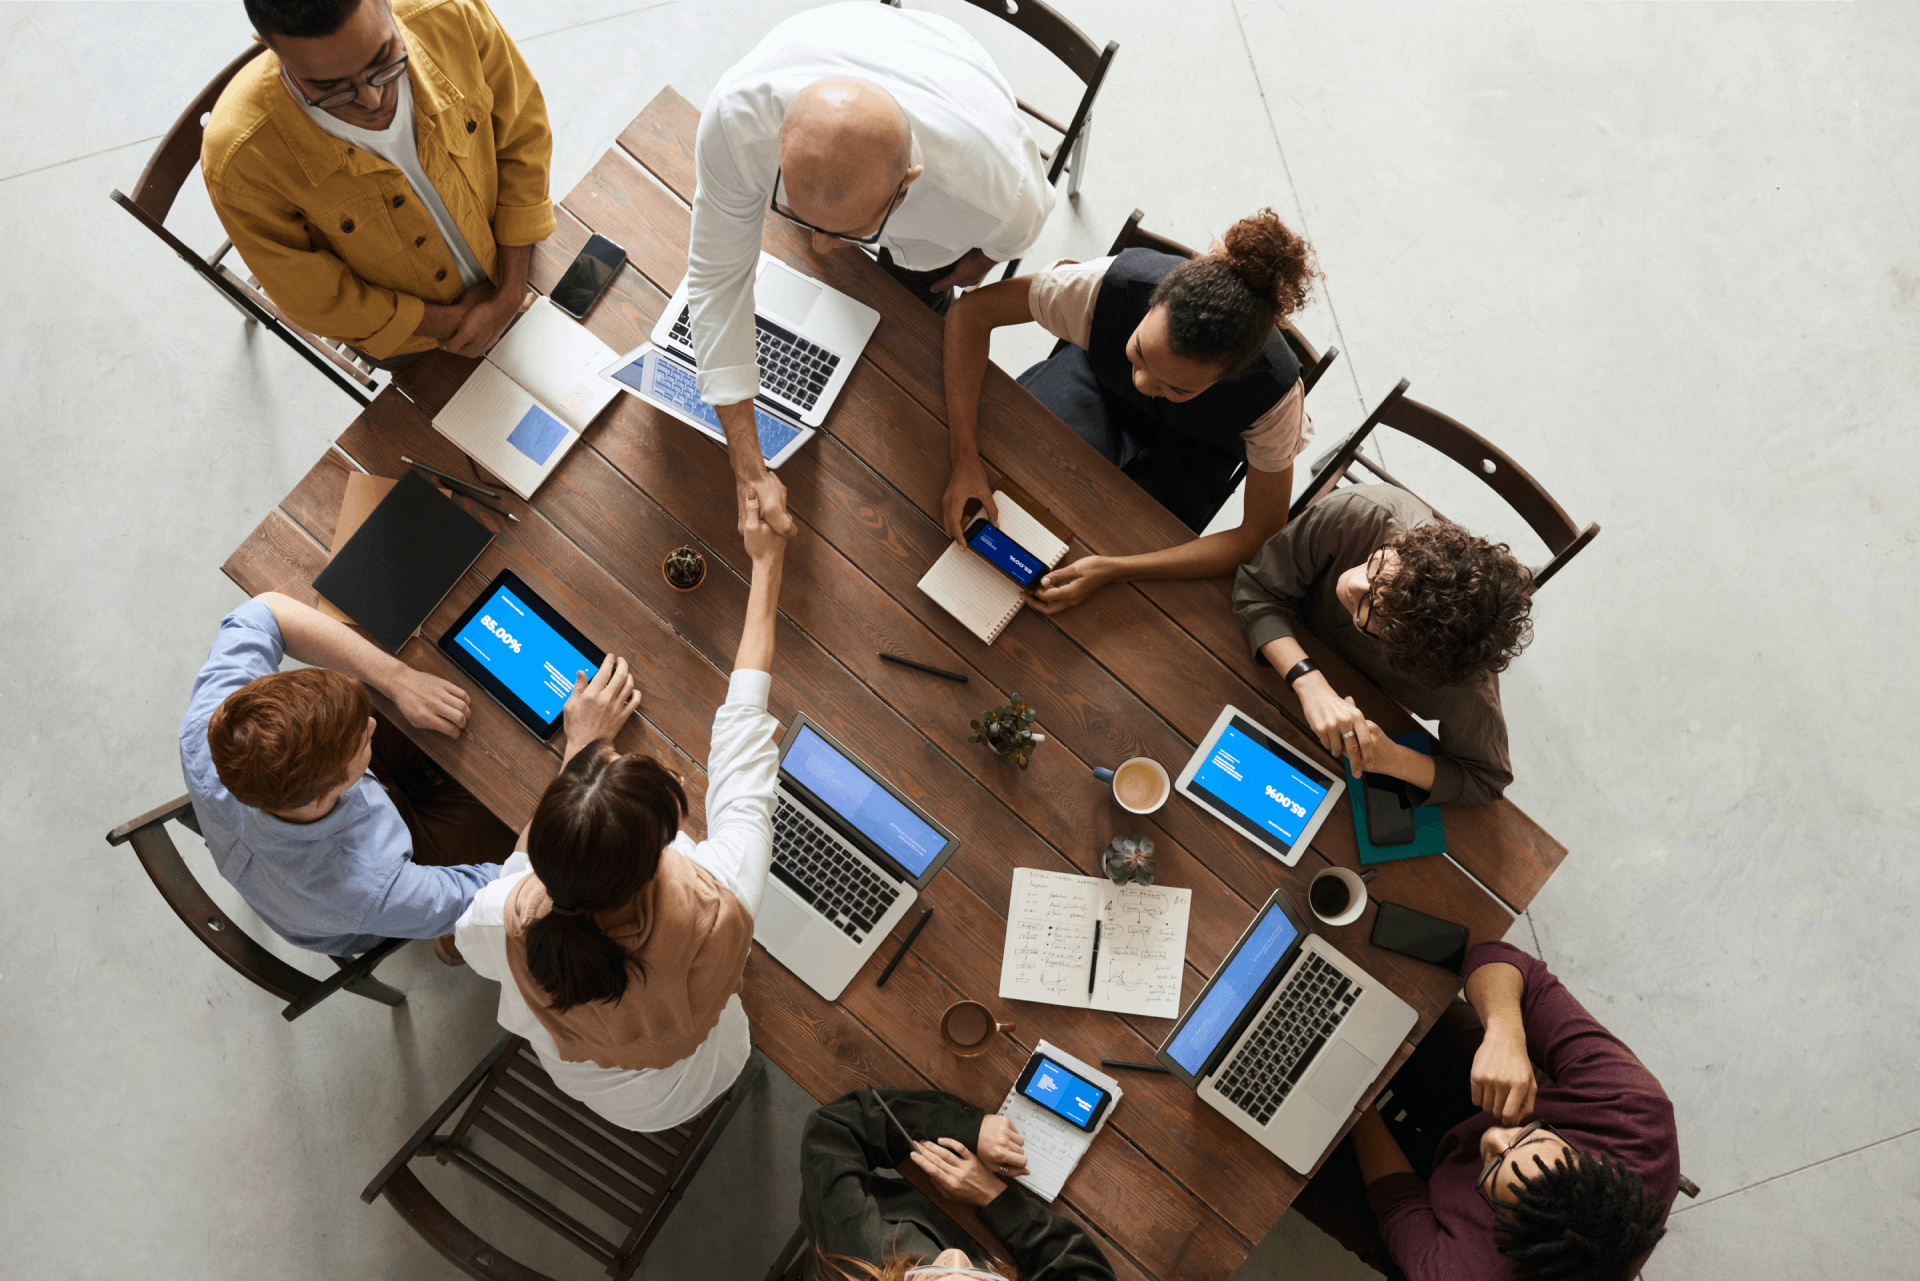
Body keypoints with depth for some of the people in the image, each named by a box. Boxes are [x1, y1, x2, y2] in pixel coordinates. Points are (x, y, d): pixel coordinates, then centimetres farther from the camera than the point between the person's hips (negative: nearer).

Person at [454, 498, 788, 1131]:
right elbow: (743, 718, -31)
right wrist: (766, 563, -16)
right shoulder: (718, 907, -46)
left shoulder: (506, 921, -42)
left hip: (573, 1078, 1)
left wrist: (579, 747, -12)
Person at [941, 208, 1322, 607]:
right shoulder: (1112, 284, -39)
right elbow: (972, 310, -29)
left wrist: (1113, 570, -39)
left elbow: (1263, 536, -29)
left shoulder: (1275, 392, -39)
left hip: (1190, 446, -1)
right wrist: (965, 458, -39)